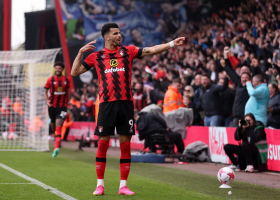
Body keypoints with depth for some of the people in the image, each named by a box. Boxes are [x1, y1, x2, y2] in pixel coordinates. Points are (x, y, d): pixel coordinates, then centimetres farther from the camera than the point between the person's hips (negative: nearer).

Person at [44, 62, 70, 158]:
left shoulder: (66, 80, 4)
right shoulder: (50, 80, 0)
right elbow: (45, 92, 5)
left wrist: (67, 101, 18)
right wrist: (47, 100, -12)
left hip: (62, 106, -1)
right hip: (52, 106, 1)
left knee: (58, 127, -17)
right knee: (53, 127, 12)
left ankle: (56, 148, -26)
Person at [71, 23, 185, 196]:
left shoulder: (128, 51, 9)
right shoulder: (96, 56, 9)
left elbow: (151, 50, 0)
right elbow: (74, 72, 12)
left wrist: (171, 44, -11)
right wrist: (81, 52, 1)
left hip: (126, 103, 1)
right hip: (107, 104, -1)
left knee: (125, 144, 2)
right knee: (103, 143, -1)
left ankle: (123, 185, 9)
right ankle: (100, 185, 9)